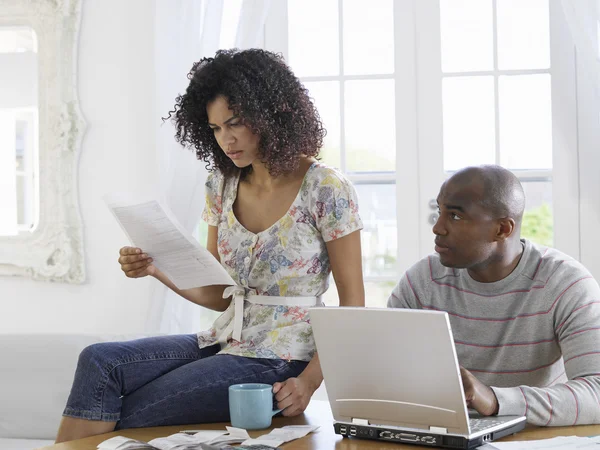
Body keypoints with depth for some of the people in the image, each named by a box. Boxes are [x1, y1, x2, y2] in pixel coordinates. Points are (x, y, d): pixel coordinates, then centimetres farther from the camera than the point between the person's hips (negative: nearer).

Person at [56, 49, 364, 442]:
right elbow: (219, 295, 13)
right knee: (99, 362, -18)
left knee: (126, 416, -19)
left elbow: (352, 304, -7)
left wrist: (310, 381, -19)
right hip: (225, 341, 6)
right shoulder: (223, 186, 9)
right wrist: (157, 270, -6)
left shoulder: (326, 189, -9)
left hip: (279, 360, -6)